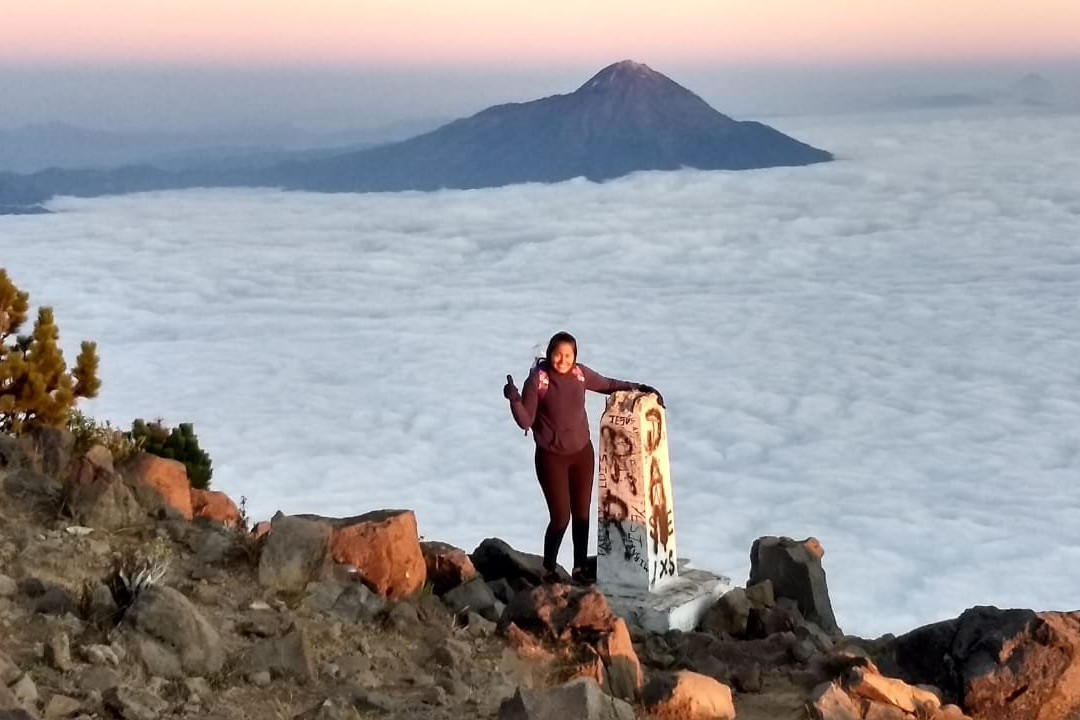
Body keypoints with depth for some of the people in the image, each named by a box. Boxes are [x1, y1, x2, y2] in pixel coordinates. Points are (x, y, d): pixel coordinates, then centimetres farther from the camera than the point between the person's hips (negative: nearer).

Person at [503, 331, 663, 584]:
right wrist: (515, 400, -31)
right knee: (560, 517, -4)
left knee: (582, 513, 13)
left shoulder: (580, 374, -5)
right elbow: (525, 422, -15)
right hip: (551, 458, -4)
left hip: (582, 453, 4)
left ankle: (580, 568, 28)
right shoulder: (537, 380, -17)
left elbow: (608, 385, 14)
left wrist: (638, 388, 9)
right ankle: (549, 571, 16)